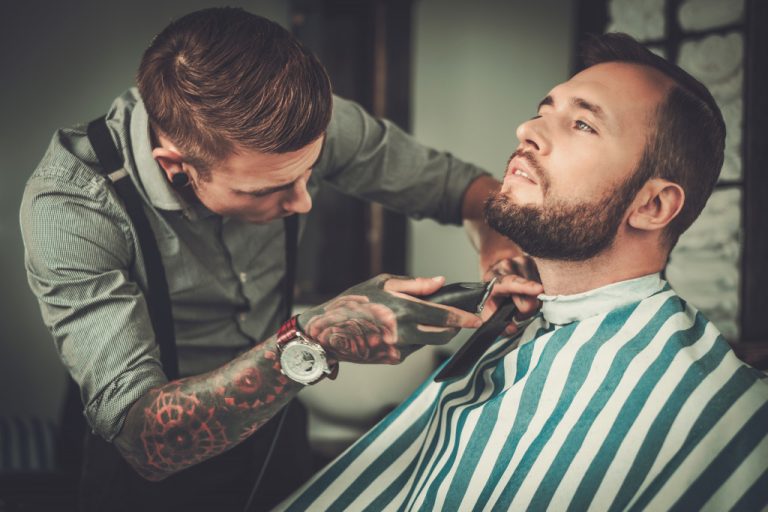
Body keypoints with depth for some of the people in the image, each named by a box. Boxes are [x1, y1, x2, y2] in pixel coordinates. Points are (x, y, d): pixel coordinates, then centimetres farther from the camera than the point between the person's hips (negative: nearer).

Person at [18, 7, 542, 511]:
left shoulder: (310, 120, -22)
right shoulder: (71, 205, -34)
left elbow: (451, 180, -5)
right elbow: (141, 436, -40)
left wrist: (500, 239, -28)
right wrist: (313, 344, -51)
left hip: (279, 436, 4)